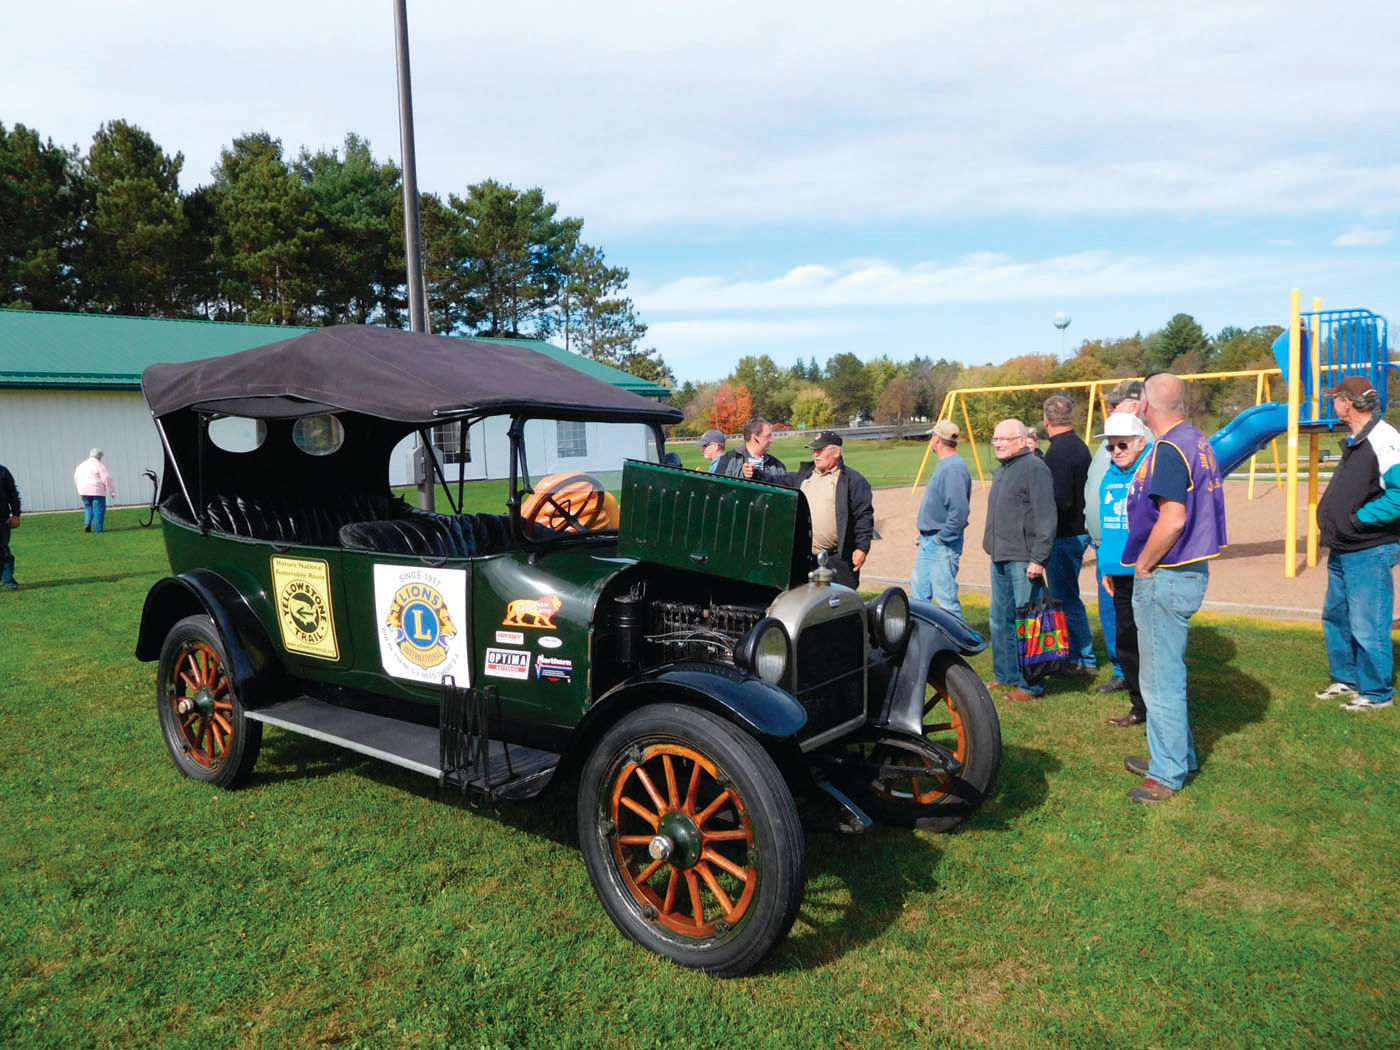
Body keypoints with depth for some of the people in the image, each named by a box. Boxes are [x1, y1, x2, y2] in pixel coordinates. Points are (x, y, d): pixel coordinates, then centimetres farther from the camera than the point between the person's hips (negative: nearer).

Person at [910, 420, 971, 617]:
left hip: (943, 545, -11)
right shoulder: (945, 465, 13)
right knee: (918, 593, 16)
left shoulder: (954, 468, -20)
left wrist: (941, 537, -19)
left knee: (945, 597, -4)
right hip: (929, 542, 11)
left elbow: (959, 511, -27)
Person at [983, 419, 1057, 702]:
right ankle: (1006, 676, 27)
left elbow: (1045, 517, -17)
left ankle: (1031, 685, 3)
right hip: (1000, 558, 10)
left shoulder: (1034, 468, -12)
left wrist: (1039, 558, -21)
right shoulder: (1001, 471, 18)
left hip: (1023, 560, -10)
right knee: (1000, 620, 16)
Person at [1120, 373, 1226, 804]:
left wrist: (1144, 566, -15)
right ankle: (1176, 756, 33)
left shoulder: (1169, 450, -19)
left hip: (1166, 576, -10)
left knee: (1160, 678, -1)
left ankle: (1168, 774, 9)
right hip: (1191, 571, 10)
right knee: (1167, 672, 21)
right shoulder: (1198, 442, 11)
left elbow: (1173, 518, -27)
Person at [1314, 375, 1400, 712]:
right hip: (1343, 551, 10)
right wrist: (1333, 521, 8)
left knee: (1367, 627, -1)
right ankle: (1347, 680, 34)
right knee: (1336, 618, 19)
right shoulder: (1355, 442, 12)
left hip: (1369, 553, -10)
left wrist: (1359, 518, -21)